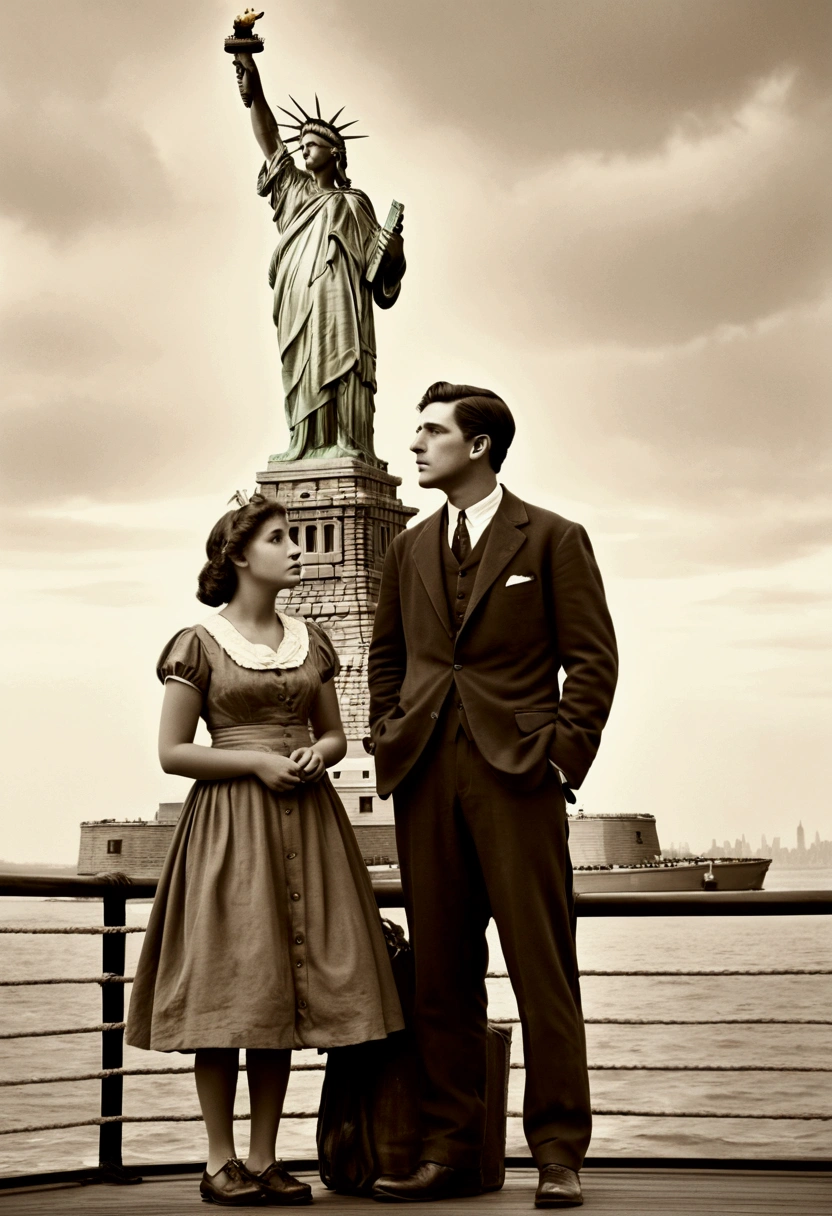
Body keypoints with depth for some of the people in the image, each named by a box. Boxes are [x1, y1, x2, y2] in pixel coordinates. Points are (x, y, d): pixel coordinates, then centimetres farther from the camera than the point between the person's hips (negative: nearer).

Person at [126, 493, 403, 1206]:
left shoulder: (311, 641, 12)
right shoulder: (200, 644, -1)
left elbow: (336, 736, 18)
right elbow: (172, 753, -3)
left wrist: (316, 755, -4)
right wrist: (256, 760, -14)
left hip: (305, 821, 5)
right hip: (230, 825, -4)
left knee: (286, 987, 3)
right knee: (229, 986, -4)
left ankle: (264, 1160, 10)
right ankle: (221, 1162, 4)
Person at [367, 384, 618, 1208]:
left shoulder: (553, 540, 3)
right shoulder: (409, 551, 18)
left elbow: (593, 658, 0)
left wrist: (564, 757, -8)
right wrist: (389, 741, 12)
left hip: (516, 773, -5)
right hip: (426, 781, 5)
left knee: (542, 968, -4)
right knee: (440, 971, 5)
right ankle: (450, 1149, 11)